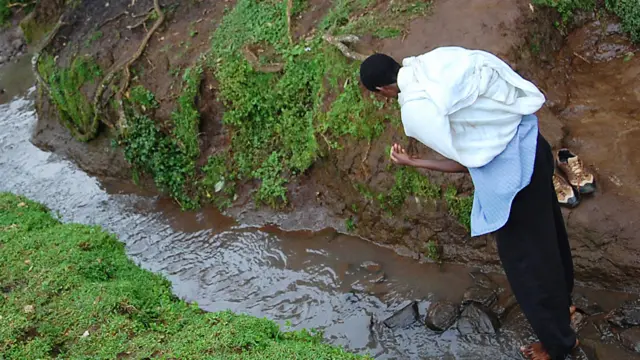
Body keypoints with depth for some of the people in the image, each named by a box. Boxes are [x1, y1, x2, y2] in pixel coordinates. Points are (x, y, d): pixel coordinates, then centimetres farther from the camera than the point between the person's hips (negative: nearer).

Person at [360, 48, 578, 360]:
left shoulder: (415, 112, -20)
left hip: (509, 170, -9)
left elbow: (465, 163, -11)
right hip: (528, 140, 9)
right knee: (546, 234, 28)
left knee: (523, 255, 12)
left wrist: (411, 163, 1)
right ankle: (561, 302, 54)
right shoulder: (433, 60, 0)